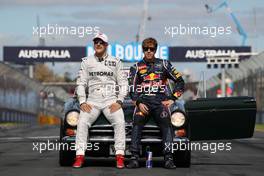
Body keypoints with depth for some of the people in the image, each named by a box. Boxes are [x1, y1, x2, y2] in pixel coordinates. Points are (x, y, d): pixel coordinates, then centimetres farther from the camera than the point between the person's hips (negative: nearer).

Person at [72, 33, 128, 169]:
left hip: (111, 100, -1)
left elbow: (123, 83, 10)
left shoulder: (115, 62, 13)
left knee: (119, 122, -27)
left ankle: (120, 157, -25)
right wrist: (82, 102, -4)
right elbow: (81, 83, 11)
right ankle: (79, 157, -23)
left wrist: (119, 101, -5)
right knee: (82, 122, -24)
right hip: (92, 100, 1)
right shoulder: (86, 62, 15)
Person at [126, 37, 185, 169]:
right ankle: (134, 157, -31)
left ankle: (168, 158, -30)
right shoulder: (136, 67, 16)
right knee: (137, 123, -26)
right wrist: (139, 103, -8)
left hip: (160, 101, 0)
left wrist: (172, 99, 3)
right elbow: (132, 89, 9)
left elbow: (180, 81, 14)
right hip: (142, 100, 0)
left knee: (166, 123, -25)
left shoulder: (164, 64, 15)